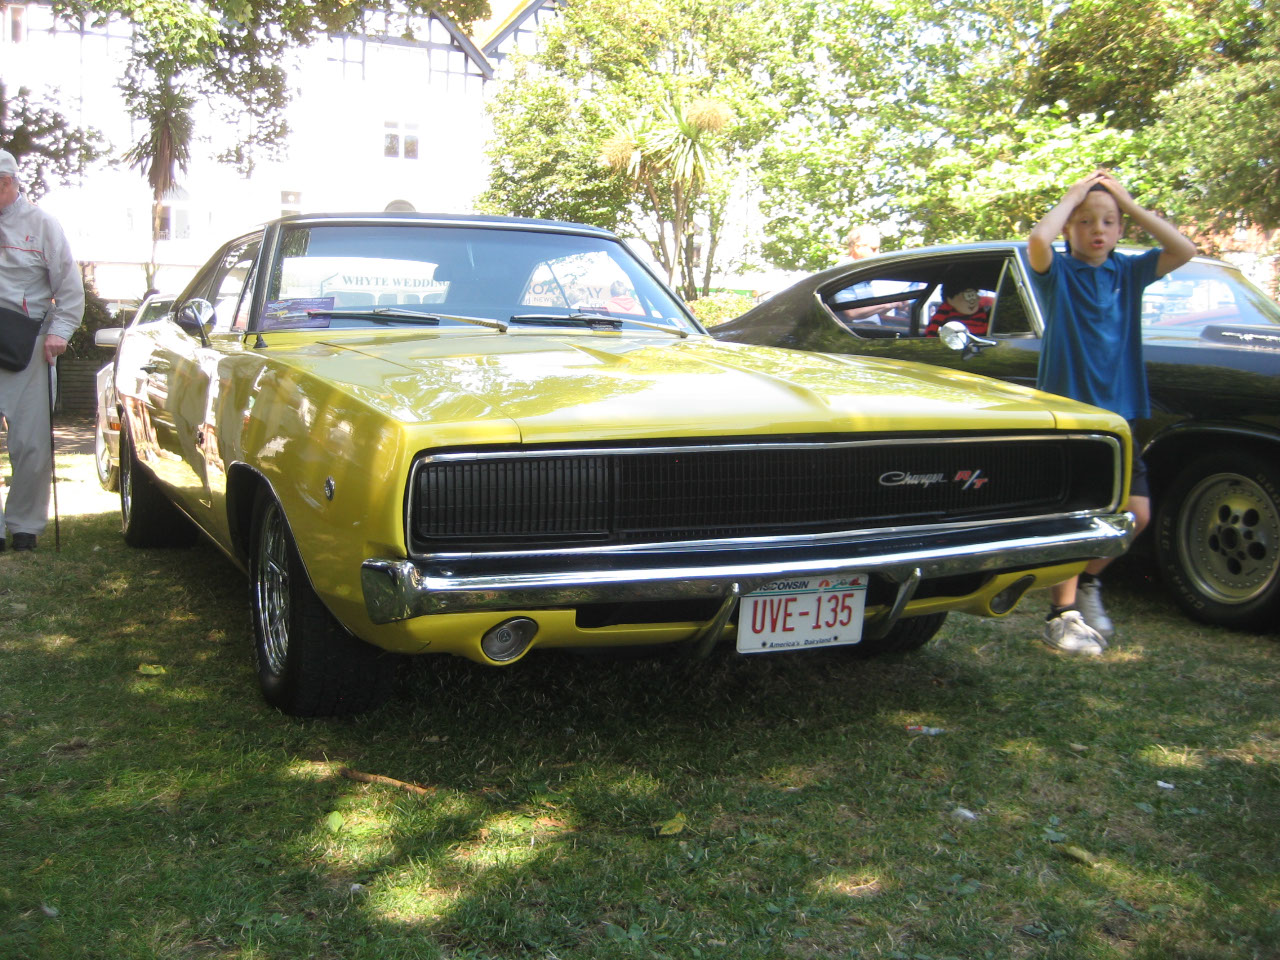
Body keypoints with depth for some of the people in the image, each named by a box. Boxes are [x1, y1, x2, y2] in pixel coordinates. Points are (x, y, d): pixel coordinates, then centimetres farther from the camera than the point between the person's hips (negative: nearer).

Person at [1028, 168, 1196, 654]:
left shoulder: (1128, 272, 10)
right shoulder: (1058, 271, -1)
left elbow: (1184, 250, -5)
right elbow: (1038, 240, -23)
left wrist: (1129, 203, -2)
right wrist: (1072, 196, -8)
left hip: (1117, 412, 4)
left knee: (1136, 513, 2)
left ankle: (1088, 581, 26)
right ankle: (1062, 615, 8)